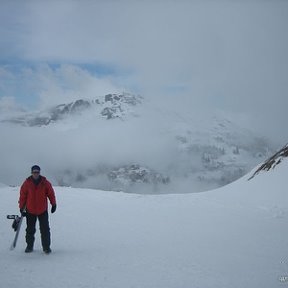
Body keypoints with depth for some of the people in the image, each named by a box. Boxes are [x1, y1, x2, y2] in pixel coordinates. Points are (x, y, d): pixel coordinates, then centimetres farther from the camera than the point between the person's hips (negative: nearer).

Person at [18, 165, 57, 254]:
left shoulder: (45, 183, -5)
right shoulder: (27, 183, -5)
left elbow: (51, 193, 2)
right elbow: (22, 196, 0)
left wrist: (53, 204, 5)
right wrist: (22, 208, 2)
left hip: (43, 211, -1)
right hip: (30, 211, 1)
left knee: (45, 230, -1)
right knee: (30, 230, 11)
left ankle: (46, 247, 8)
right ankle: (29, 246, 25)